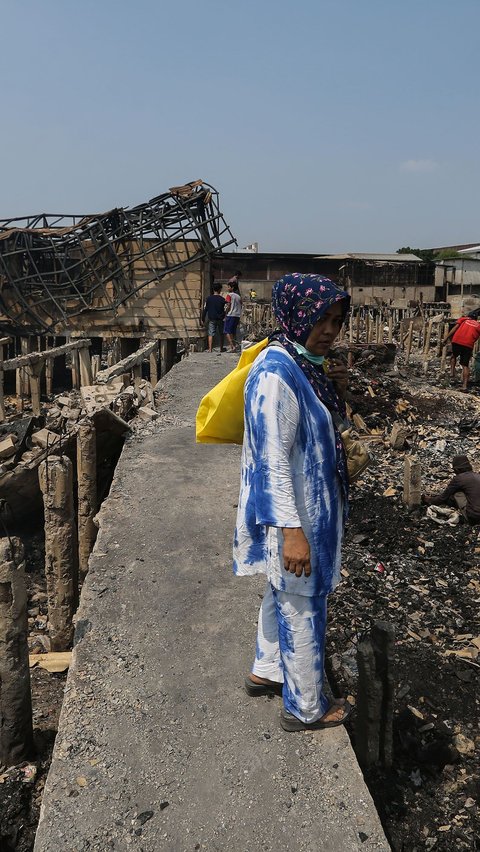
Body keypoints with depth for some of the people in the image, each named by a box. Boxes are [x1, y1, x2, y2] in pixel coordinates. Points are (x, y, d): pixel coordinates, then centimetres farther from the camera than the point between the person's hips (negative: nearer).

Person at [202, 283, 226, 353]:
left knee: (210, 334, 0)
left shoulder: (209, 298, -2)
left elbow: (205, 309, 1)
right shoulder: (222, 299, -6)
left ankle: (210, 349, -11)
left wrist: (203, 318, 8)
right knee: (221, 334, 13)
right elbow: (225, 310, -4)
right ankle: (221, 349, 19)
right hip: (220, 319, 0)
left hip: (211, 319, 0)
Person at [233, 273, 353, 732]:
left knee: (284, 593, 24)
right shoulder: (275, 373, -25)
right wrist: (292, 529, -26)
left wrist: (337, 391, -3)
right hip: (291, 512, -10)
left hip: (308, 504, 10)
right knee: (302, 605, 8)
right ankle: (305, 708, 28)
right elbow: (273, 458, -26)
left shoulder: (303, 363, 4)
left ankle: (266, 671, 46)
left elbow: (323, 428, 15)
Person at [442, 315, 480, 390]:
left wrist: (446, 338, 5)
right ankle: (464, 385, -2)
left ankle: (452, 373, 12)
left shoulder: (463, 319, 20)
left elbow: (455, 328, 7)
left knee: (454, 356, 29)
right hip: (468, 345, 0)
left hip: (457, 341, 0)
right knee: (465, 365, 7)